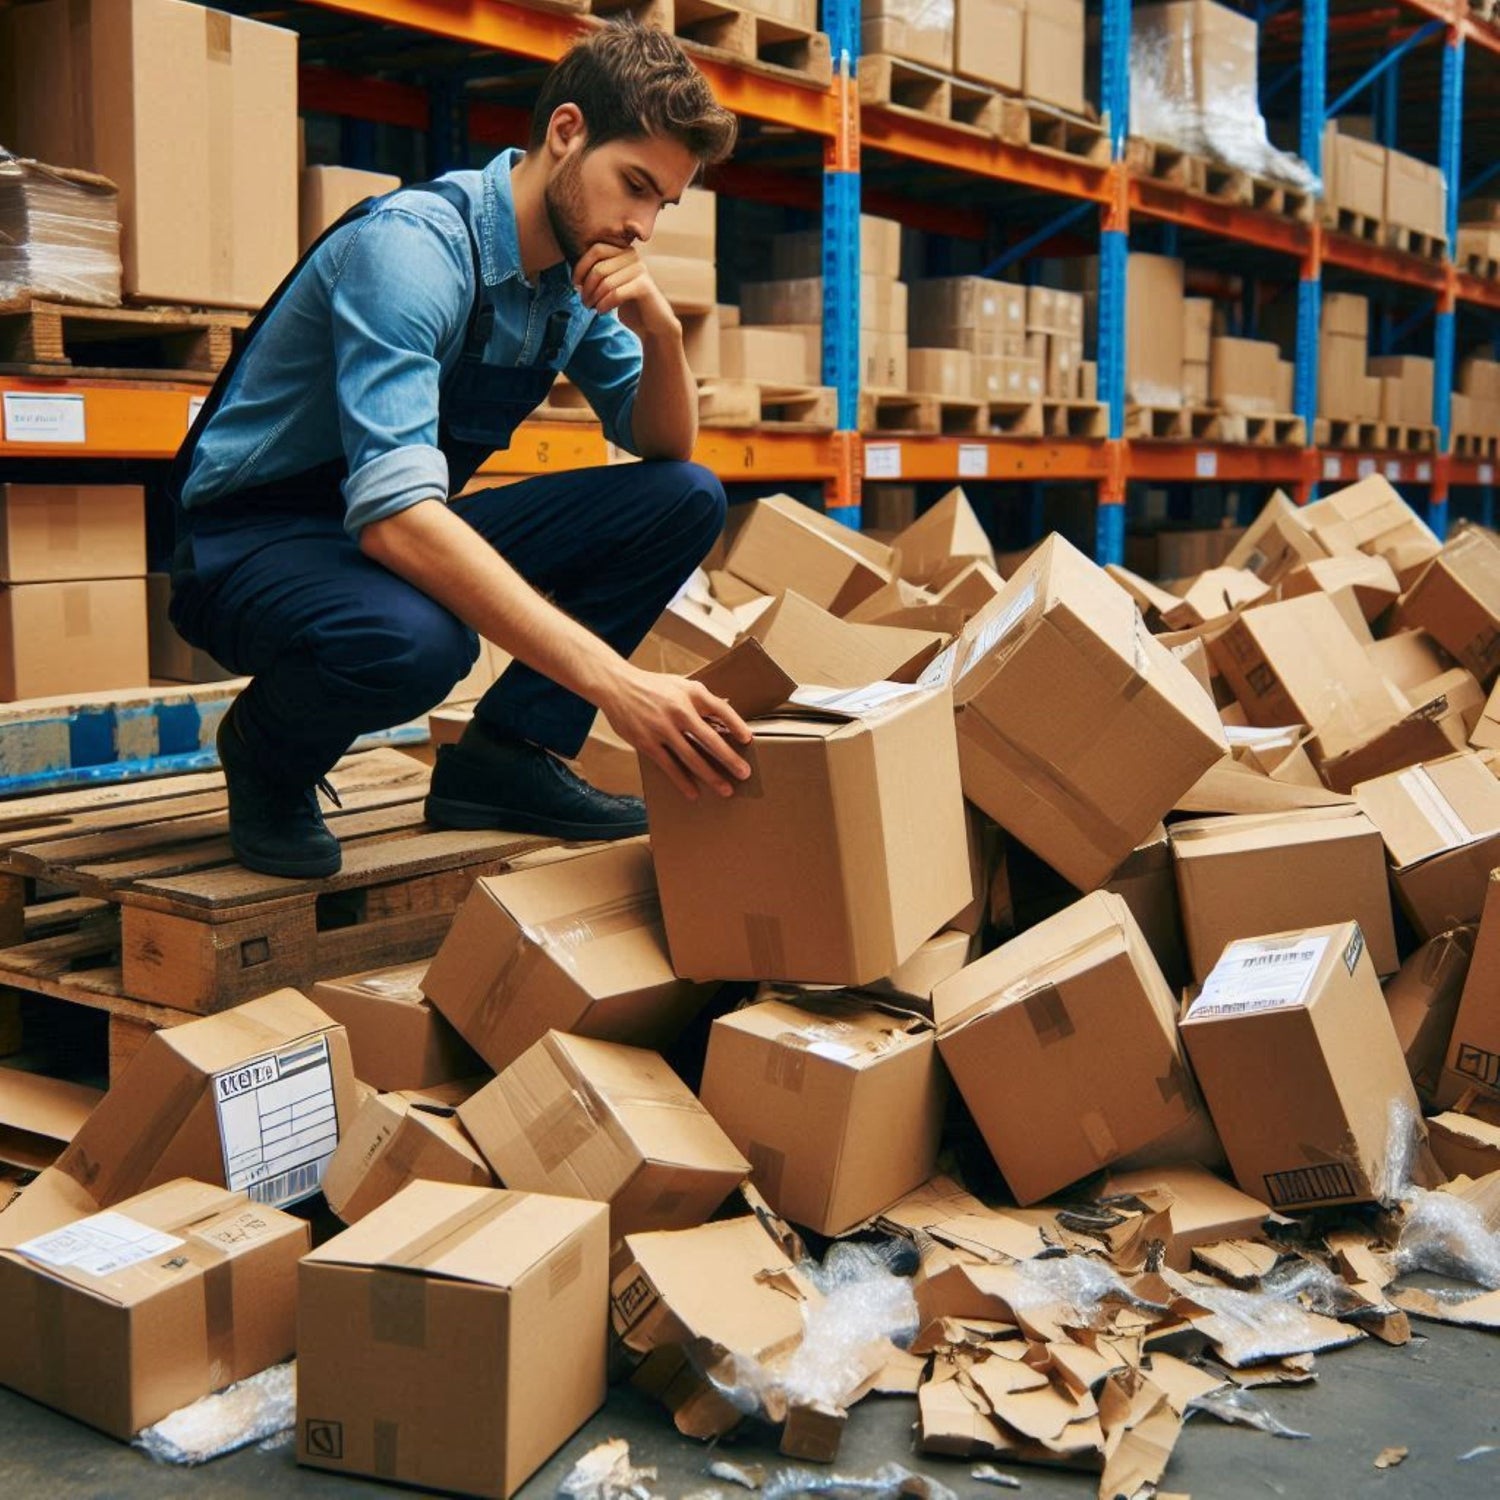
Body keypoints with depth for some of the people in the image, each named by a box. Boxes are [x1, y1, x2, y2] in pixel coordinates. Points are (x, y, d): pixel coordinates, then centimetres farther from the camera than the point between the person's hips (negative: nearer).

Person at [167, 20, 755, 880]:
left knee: (688, 498, -5)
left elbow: (664, 449, 5)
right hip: (252, 542, -7)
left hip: (410, 532, 8)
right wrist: (615, 680, -47)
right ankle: (269, 757, -6)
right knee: (412, 639, -41)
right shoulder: (414, 246, -26)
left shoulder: (584, 272, -1)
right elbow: (395, 513, -39)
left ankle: (508, 755, -5)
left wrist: (661, 332, -18)